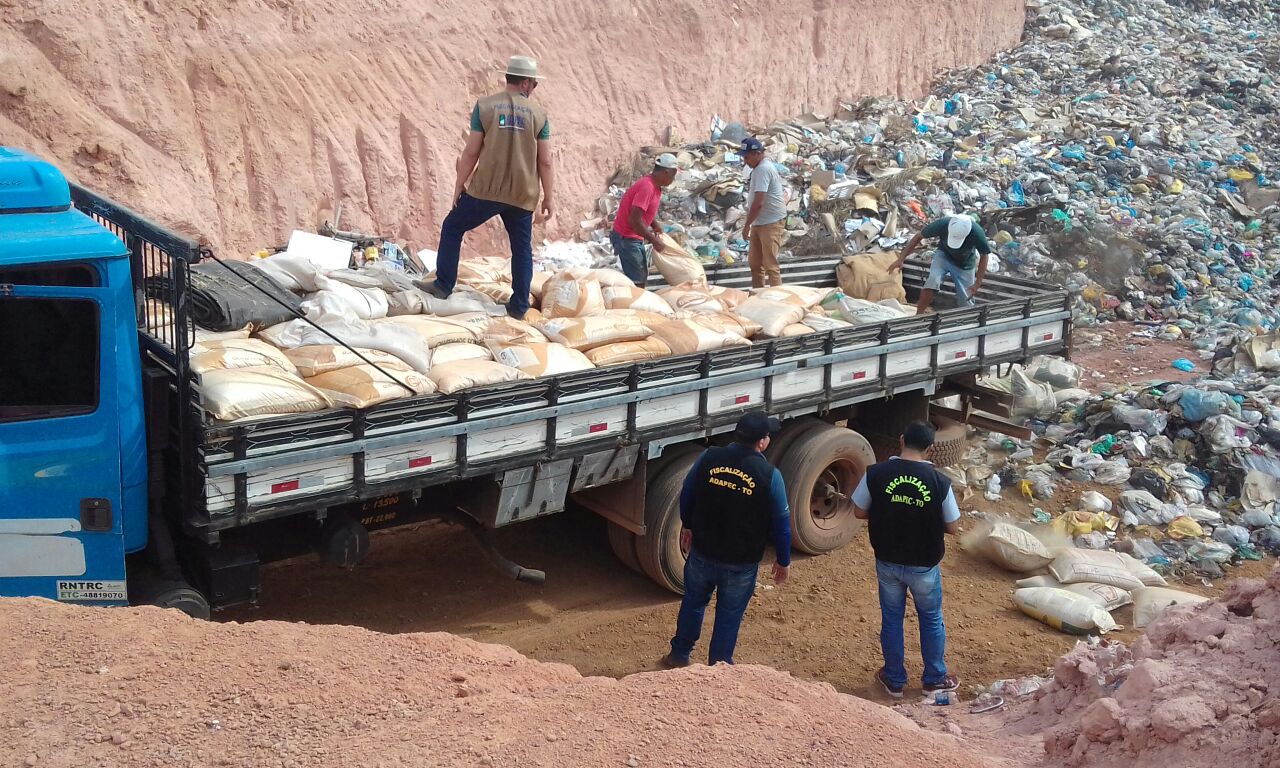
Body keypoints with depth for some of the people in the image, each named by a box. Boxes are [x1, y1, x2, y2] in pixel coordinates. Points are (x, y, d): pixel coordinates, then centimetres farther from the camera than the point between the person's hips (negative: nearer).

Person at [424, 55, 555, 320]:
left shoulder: (485, 106, -3)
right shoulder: (538, 113, 1)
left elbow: (471, 152, -3)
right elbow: (545, 162, 0)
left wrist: (459, 184, 8)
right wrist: (548, 198, 8)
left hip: (486, 190, -1)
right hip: (523, 196, 1)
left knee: (452, 228, 17)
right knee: (522, 248, 12)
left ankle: (443, 286, 19)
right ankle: (519, 307, 13)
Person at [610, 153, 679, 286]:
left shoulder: (655, 186, 5)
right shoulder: (647, 187, -25)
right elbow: (635, 220, -29)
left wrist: (656, 228, 10)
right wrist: (654, 240, -22)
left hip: (635, 237, 10)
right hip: (626, 238, -10)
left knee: (642, 277, 16)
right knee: (637, 281, -6)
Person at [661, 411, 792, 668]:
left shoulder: (709, 459, -10)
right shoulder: (769, 475, -18)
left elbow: (686, 495, 4)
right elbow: (781, 522, -10)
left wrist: (687, 525, 23)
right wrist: (783, 561, 5)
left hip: (702, 552, 3)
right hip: (741, 562, -3)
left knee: (693, 602, 25)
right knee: (729, 616, 15)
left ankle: (679, 656, 40)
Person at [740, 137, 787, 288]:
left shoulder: (762, 170, -20)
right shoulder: (762, 167, 12)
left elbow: (759, 202, -25)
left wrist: (746, 225, -19)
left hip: (771, 222, -11)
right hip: (760, 222, 11)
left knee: (770, 264, -9)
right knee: (754, 262, 16)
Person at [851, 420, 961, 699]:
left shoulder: (876, 474, -15)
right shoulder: (939, 481, -18)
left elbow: (859, 512, -3)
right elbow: (953, 527, -8)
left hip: (887, 562, 1)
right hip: (924, 566, -1)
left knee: (891, 619, 19)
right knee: (931, 619, 21)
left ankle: (894, 680, 32)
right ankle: (935, 678, 35)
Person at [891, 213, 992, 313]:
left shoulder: (977, 233, -35)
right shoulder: (942, 224, -34)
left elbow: (984, 256, -17)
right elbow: (918, 237, -18)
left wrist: (977, 283, -21)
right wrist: (901, 259, -21)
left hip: (965, 264, 0)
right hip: (944, 255, 0)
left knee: (966, 303, 2)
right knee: (932, 282, -28)